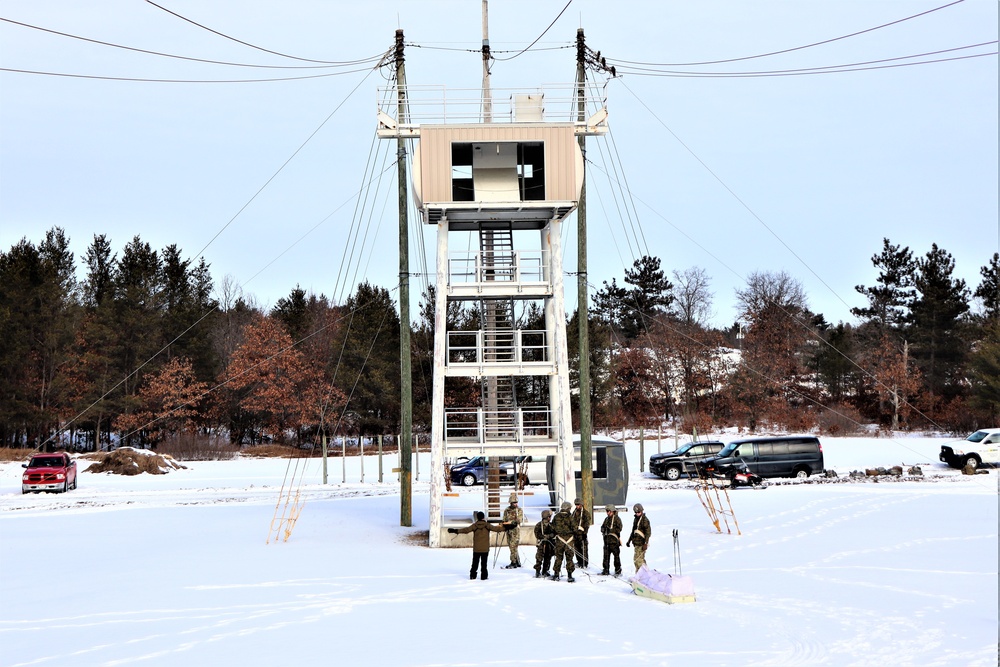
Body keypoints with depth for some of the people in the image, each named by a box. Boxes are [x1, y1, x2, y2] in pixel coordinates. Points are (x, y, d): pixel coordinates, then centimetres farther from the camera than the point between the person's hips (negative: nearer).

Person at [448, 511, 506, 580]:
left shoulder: (474, 526, -5)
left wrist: (455, 530, -10)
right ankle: (484, 575, 3)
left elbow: (466, 530, -11)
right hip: (485, 548, -1)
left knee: (475, 562, 10)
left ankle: (472, 575, 11)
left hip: (476, 549, 1)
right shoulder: (487, 525, -5)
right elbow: (496, 529, -5)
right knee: (484, 563, 4)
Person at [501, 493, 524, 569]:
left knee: (513, 547, -11)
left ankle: (513, 563, -7)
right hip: (509, 530, 5)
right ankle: (518, 562, 16)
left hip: (516, 530, -5)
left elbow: (520, 520, -12)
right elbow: (504, 520, 14)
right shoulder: (507, 510, 12)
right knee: (512, 547, 7)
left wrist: (510, 522, -22)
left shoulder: (519, 510, 0)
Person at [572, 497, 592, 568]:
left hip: (582, 533, -7)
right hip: (575, 533, 7)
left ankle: (585, 563, -4)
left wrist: (584, 532, -16)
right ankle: (579, 562, 18)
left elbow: (587, 524, -9)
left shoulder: (585, 513, -3)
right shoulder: (574, 512, 17)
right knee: (576, 548, 8)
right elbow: (572, 522, 24)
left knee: (584, 548, -8)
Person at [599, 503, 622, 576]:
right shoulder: (607, 519, 18)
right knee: (606, 555, 8)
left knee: (616, 555, -4)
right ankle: (606, 570, 15)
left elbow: (619, 528, -12)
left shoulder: (617, 518, -4)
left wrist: (611, 530, -14)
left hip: (614, 540, -7)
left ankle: (618, 571, 1)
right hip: (607, 539, 7)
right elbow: (602, 526, 24)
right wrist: (603, 530, 2)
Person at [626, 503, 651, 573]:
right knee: (641, 559, 14)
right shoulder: (636, 519, 16)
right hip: (637, 543, 9)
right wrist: (629, 540, 28)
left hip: (641, 543, -9)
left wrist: (645, 543, -21)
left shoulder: (645, 519, -10)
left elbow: (648, 532, -15)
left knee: (637, 559, -13)